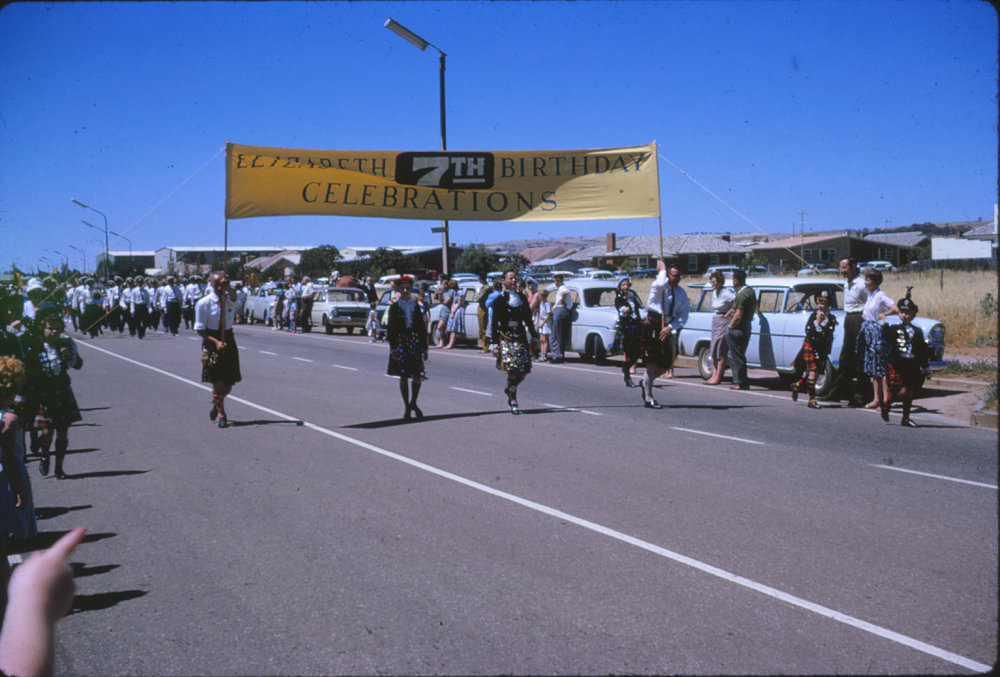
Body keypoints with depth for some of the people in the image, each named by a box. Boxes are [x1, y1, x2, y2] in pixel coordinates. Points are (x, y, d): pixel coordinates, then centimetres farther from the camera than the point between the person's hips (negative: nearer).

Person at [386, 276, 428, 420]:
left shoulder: (416, 306, 9)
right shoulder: (394, 306, 2)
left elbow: (422, 328, 11)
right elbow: (390, 329, -1)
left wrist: (424, 348, 7)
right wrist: (393, 349, -8)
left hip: (415, 343, 2)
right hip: (400, 342, -2)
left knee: (418, 375, -3)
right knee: (403, 376, 1)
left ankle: (413, 403, 18)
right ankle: (407, 406, 14)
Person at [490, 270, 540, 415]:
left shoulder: (522, 298, 12)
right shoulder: (500, 300, -1)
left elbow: (528, 320, 19)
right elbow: (495, 324, -3)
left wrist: (534, 338, 14)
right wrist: (495, 345, -8)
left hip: (521, 338, 5)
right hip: (506, 339, -5)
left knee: (524, 371, 1)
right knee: (512, 370, -11)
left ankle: (509, 389, 30)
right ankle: (513, 402, 0)